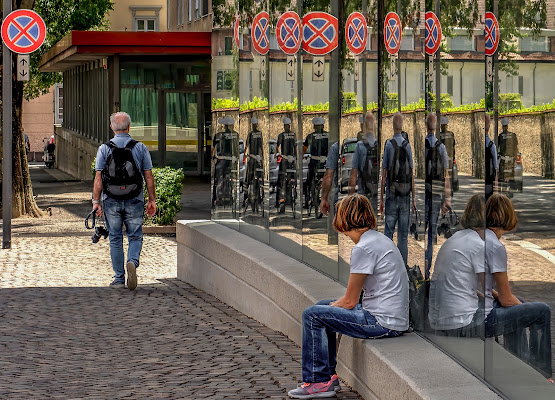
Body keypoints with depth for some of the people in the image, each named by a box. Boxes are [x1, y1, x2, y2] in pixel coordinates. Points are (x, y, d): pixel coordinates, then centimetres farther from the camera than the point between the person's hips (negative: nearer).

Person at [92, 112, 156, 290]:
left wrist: (96, 200, -2)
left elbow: (98, 178, -5)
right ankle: (132, 262, -18)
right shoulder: (140, 148, -1)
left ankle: (119, 278, 11)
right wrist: (152, 200, 6)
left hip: (111, 201, 0)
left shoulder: (104, 149, -2)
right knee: (135, 237, 10)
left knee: (115, 239, 9)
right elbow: (148, 176, 0)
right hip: (134, 201, 0)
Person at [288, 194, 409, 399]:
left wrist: (332, 305, 7)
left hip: (384, 323, -10)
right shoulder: (380, 239, 12)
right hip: (393, 317, 10)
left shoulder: (363, 248, -18)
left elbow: (350, 301, -12)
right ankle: (329, 375, 27)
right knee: (323, 306, 23)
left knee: (312, 315, -6)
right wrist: (331, 305, 11)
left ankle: (320, 382, 2)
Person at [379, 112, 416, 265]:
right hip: (405, 195, 3)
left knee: (389, 232, 0)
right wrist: (414, 198, 9)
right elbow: (412, 175, 4)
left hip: (392, 195, -3)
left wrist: (381, 199, -1)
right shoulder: (408, 145, 3)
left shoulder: (389, 145, -6)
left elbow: (384, 174, -6)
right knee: (403, 234, 5)